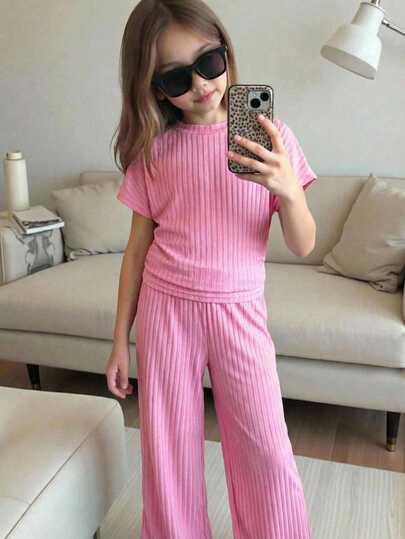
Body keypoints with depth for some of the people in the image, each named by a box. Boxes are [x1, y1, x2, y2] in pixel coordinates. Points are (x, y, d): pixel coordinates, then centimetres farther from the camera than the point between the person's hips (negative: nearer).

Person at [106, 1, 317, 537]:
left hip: (239, 312, -1)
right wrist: (121, 340, 6)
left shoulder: (271, 136, -4)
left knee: (268, 452, 4)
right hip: (165, 309, 1)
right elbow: (137, 248, 5)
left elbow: (303, 245, -5)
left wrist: (288, 188, -26)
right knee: (169, 450, 11)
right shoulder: (153, 150, -1)